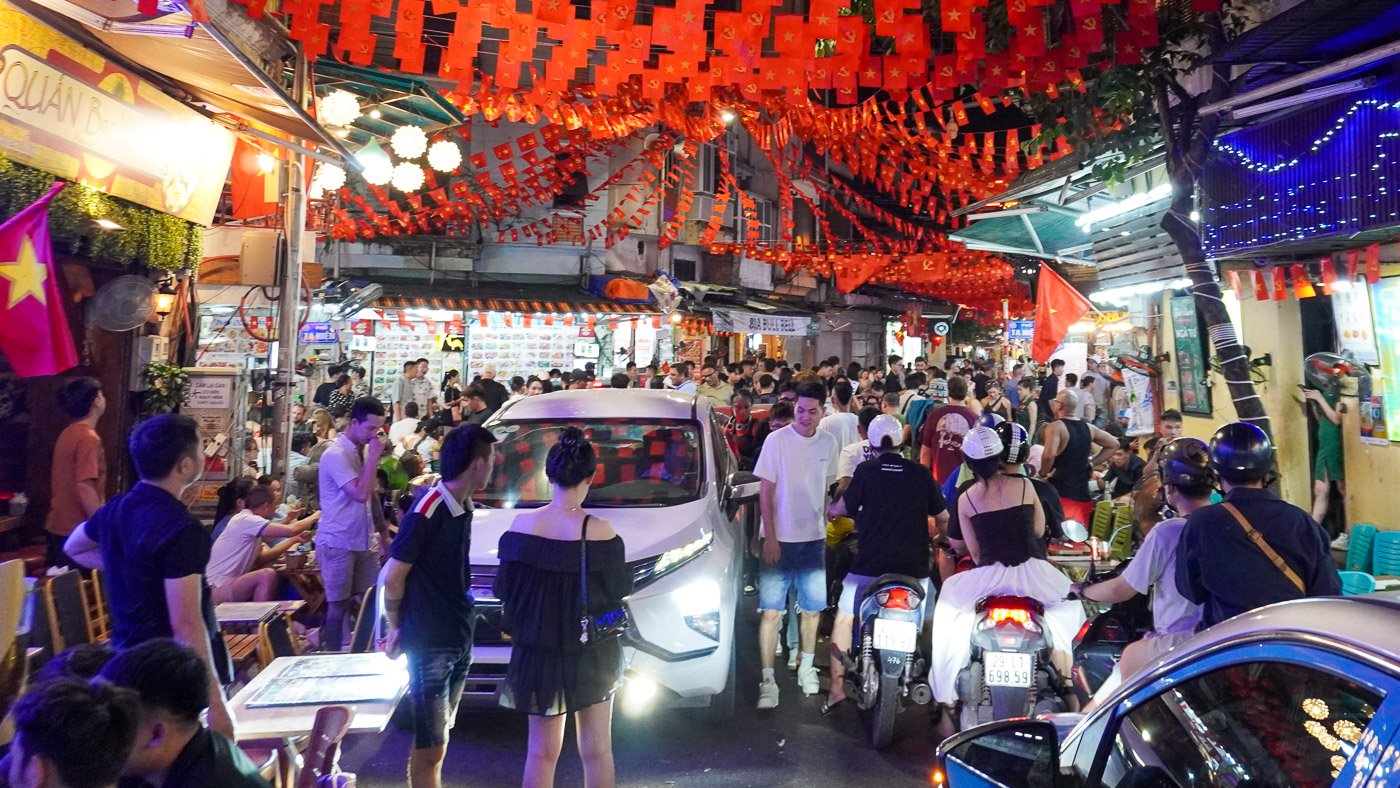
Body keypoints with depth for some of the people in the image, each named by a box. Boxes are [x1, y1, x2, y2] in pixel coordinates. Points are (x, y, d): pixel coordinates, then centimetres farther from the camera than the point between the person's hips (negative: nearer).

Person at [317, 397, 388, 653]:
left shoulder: (360, 451, 10)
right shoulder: (336, 455, -16)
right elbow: (361, 494, -24)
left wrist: (381, 527, 16)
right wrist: (373, 457, -19)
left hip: (364, 541, 8)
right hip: (338, 543, -7)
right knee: (338, 605, 2)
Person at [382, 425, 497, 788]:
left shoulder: (463, 508, 4)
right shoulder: (426, 511, -20)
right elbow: (393, 579, -14)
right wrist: (397, 628, -2)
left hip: (460, 639, 7)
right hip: (429, 644, -7)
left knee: (438, 737, 20)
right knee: (431, 745, 2)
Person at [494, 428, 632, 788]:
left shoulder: (523, 524, -10)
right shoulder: (599, 530, -18)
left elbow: (504, 588, -2)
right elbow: (620, 588, -6)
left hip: (538, 651, 3)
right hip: (592, 654, -2)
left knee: (541, 751, 15)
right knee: (597, 751, 12)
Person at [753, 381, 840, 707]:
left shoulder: (828, 443, 1)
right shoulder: (777, 440, -10)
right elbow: (766, 490, -7)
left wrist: (825, 525, 8)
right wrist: (770, 537, -10)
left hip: (814, 539, 4)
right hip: (780, 539, -3)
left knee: (812, 607, 13)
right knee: (771, 610, -2)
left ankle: (807, 666, 31)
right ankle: (768, 680, 4)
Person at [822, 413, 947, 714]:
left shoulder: (866, 470, -3)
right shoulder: (920, 473, 2)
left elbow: (844, 507, 3)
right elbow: (943, 516, 9)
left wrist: (830, 510, 26)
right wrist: (934, 534, 31)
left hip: (870, 564, -2)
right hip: (914, 565, 2)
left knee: (844, 618, 13)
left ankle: (837, 686, 11)